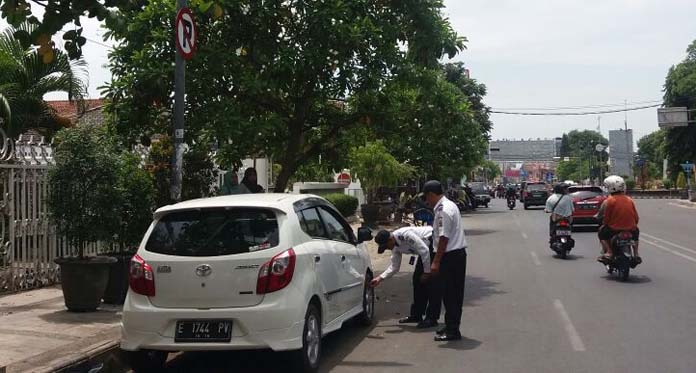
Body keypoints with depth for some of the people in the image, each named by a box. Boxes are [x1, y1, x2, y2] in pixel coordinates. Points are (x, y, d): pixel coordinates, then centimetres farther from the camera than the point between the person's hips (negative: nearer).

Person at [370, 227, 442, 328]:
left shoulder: (405, 235, -29)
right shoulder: (395, 247, 0)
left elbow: (424, 251, -27)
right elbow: (394, 266, 10)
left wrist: (427, 271, -20)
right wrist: (380, 278, 3)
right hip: (426, 248, 10)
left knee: (432, 281, -12)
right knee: (418, 279, 7)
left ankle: (432, 318, -9)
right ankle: (416, 315, 15)